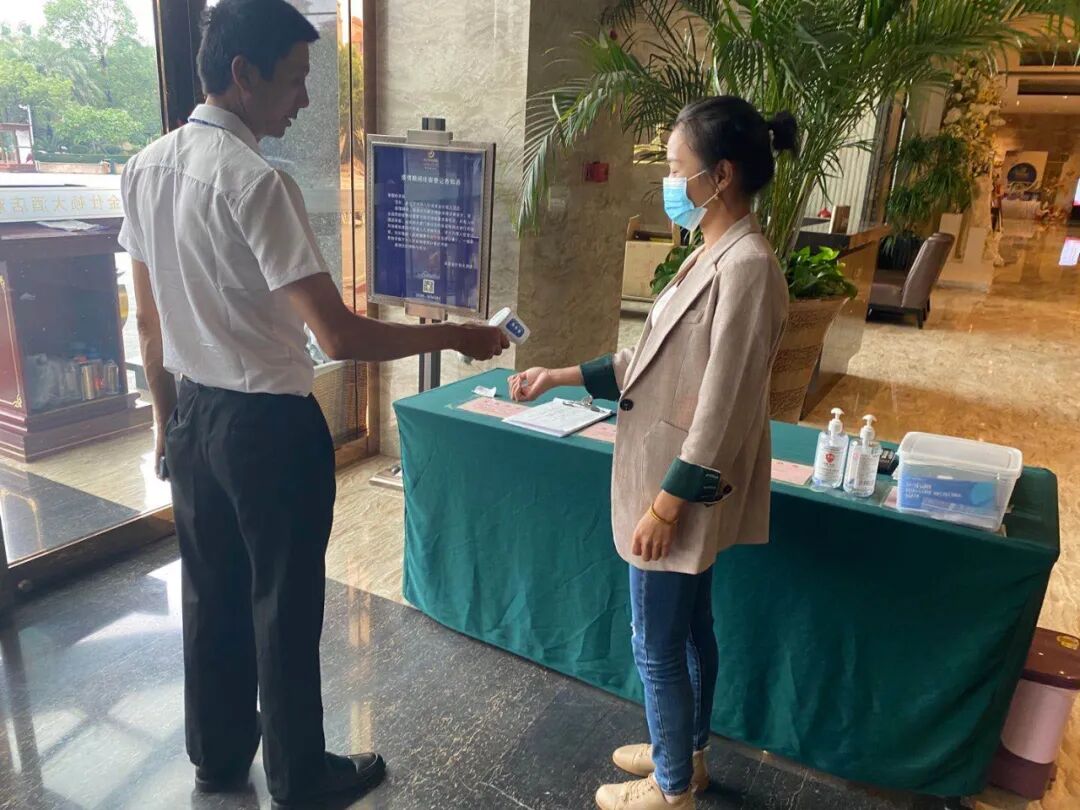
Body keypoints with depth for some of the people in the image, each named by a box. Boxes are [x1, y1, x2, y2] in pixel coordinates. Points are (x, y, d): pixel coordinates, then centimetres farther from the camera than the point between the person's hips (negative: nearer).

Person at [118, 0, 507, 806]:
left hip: (194, 416, 8)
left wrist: (168, 417, 20)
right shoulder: (257, 182, -22)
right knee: (284, 607, 9)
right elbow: (340, 336, -26)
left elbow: (149, 320, 10)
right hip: (269, 425, -8)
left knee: (211, 595, 20)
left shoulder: (145, 167, 4)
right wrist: (453, 336, -15)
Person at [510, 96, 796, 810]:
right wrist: (560, 377, 9)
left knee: (657, 647, 8)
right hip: (679, 483, 10)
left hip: (682, 491, -9)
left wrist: (665, 506, -19)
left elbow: (721, 411, -24)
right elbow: (655, 361, 12)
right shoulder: (715, 254, 7)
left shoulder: (747, 267, -23)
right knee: (690, 630, 24)